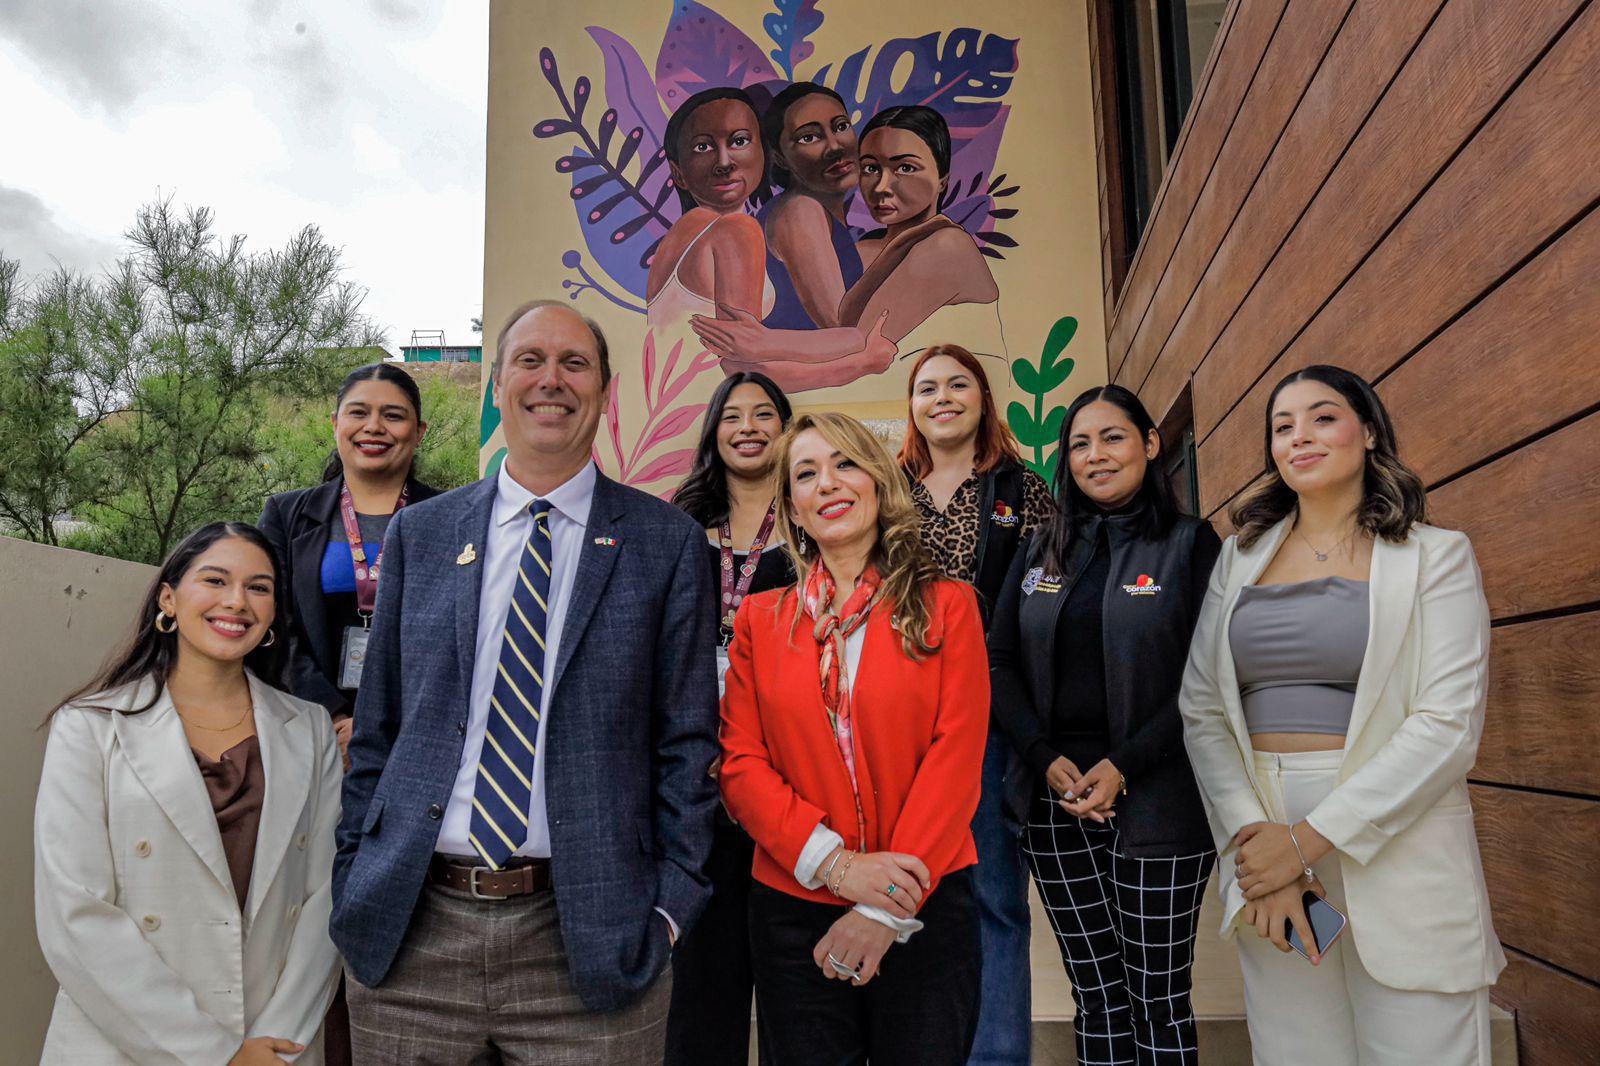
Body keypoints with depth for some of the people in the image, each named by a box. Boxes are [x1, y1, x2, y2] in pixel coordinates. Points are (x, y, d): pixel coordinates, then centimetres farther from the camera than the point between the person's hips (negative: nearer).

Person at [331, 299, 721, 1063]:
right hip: (407, 930, 3)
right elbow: (375, 725, 10)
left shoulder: (667, 542, -1)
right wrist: (352, 881, 7)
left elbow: (686, 740, -1)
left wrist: (671, 903, -5)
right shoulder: (417, 534, 7)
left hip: (587, 941, -2)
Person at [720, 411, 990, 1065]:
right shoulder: (760, 619, 5)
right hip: (792, 909, 1)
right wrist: (834, 863, -14)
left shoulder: (947, 606, 0)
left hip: (925, 912, -1)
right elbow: (741, 764, 0)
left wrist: (887, 913, -12)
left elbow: (956, 758, -7)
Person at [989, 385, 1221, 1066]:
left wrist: (1123, 766, -16)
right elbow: (1000, 665, 7)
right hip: (1056, 802, 4)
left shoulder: (1191, 545, -1)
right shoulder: (1040, 554, 11)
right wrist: (1047, 757, -7)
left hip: (1156, 803, -3)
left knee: (1159, 1004, 5)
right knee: (1096, 999, 12)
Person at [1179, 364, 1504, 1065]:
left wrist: (1308, 840, -16)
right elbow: (1201, 709, 4)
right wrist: (1251, 841, -10)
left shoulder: (1435, 557, 1)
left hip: (1395, 843, -3)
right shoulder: (1241, 557, 11)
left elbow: (1449, 725, -10)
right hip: (1261, 837, 3)